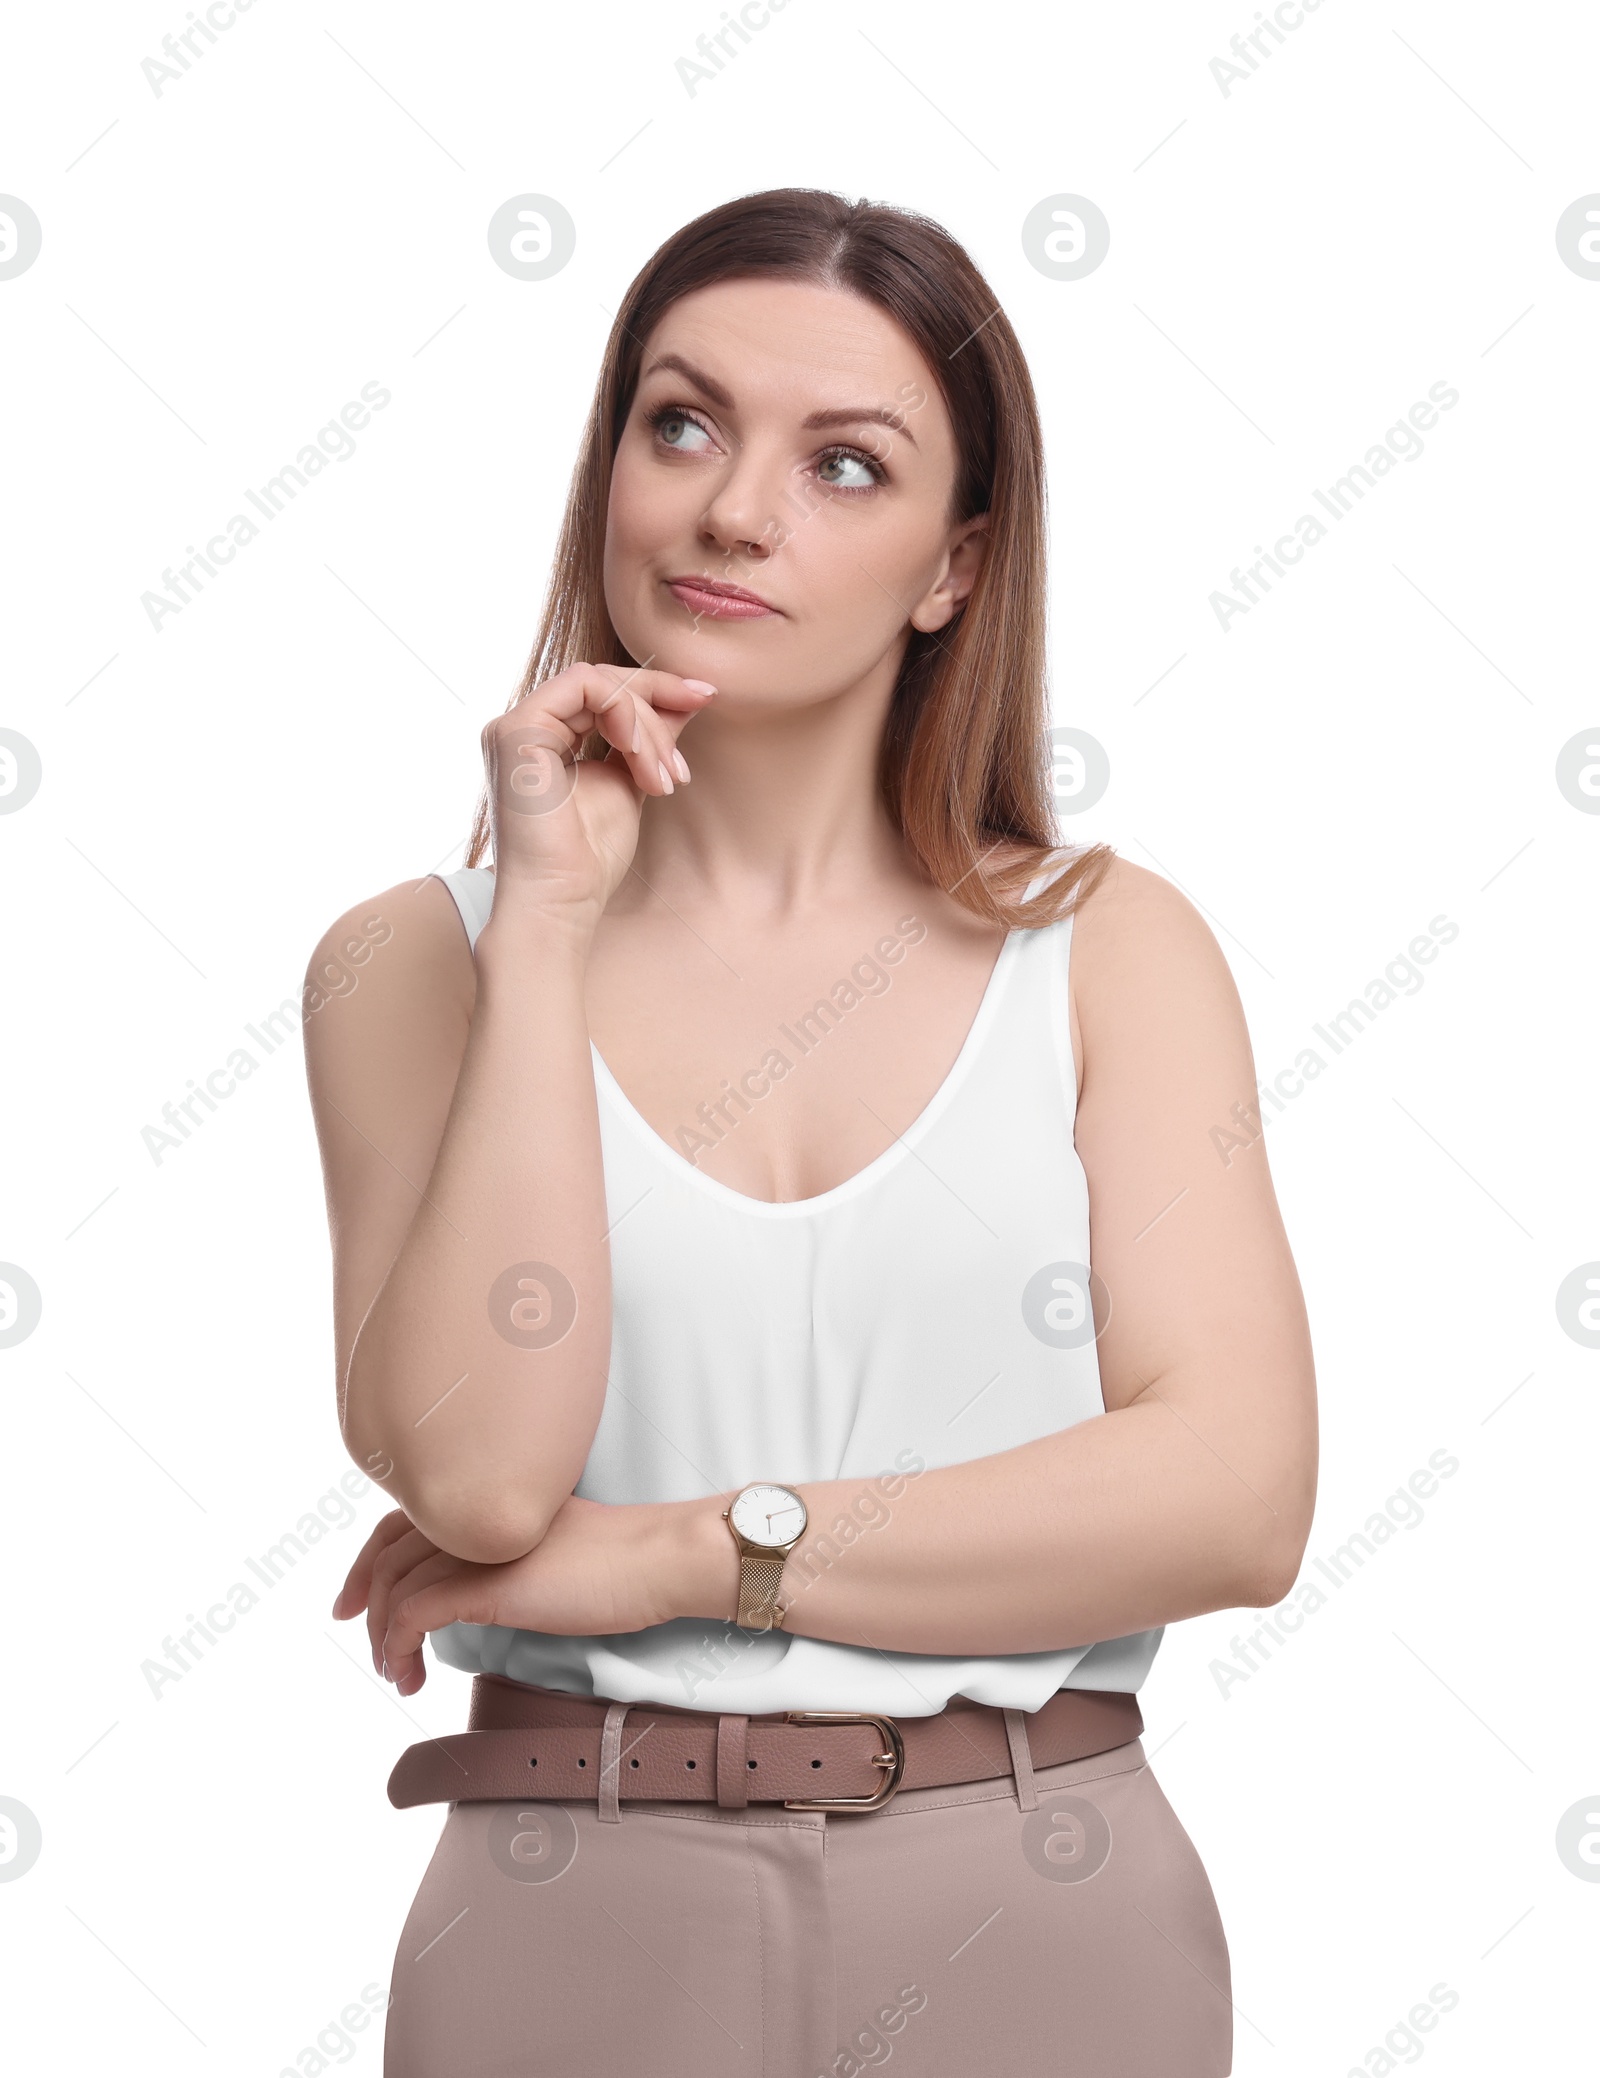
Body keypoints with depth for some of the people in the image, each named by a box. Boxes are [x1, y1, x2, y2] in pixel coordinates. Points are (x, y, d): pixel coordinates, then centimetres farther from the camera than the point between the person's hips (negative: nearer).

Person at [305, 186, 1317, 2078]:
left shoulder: (1111, 947, 0)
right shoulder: (416, 961, 0)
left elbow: (1238, 1493, -11)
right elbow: (474, 1466, -14)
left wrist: (671, 1557, -12)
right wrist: (548, 924, -13)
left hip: (1045, 1922, 1)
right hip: (584, 1923, 0)